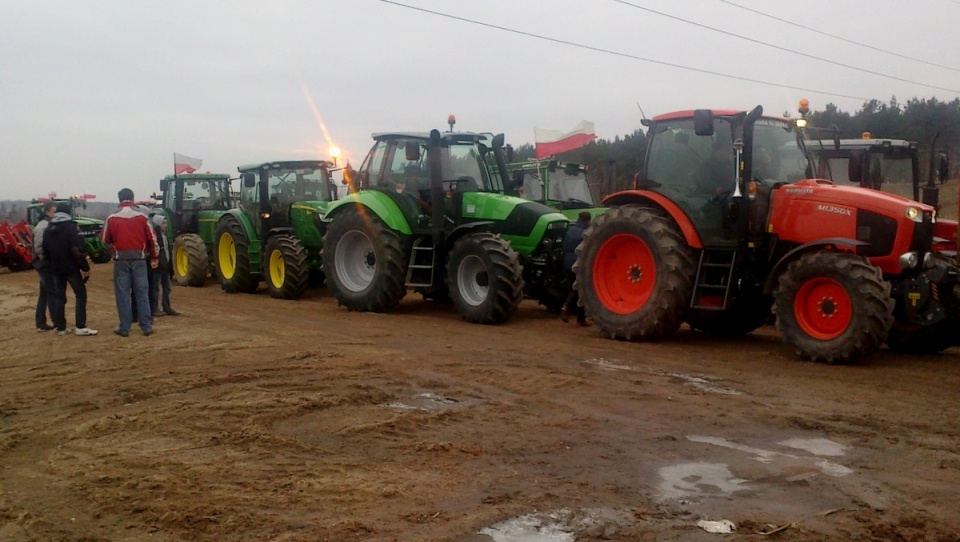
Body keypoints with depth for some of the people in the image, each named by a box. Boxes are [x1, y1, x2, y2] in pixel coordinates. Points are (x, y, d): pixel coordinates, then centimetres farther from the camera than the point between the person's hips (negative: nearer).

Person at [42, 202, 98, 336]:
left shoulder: (48, 229, 10)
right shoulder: (70, 227, -12)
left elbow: (45, 250, 13)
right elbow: (77, 250, -19)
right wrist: (85, 267, -15)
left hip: (56, 269, 7)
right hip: (71, 268, -7)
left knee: (59, 297, 11)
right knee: (81, 295, -2)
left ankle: (60, 327, 11)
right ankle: (80, 327, -9)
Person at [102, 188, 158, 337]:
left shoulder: (112, 219, -3)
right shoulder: (142, 217, -2)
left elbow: (105, 240, 4)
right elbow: (152, 239, 2)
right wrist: (154, 258, 12)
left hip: (121, 259, -1)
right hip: (139, 259, 1)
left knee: (123, 294, 5)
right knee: (142, 293, 6)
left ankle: (124, 328, 7)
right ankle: (147, 326, 6)